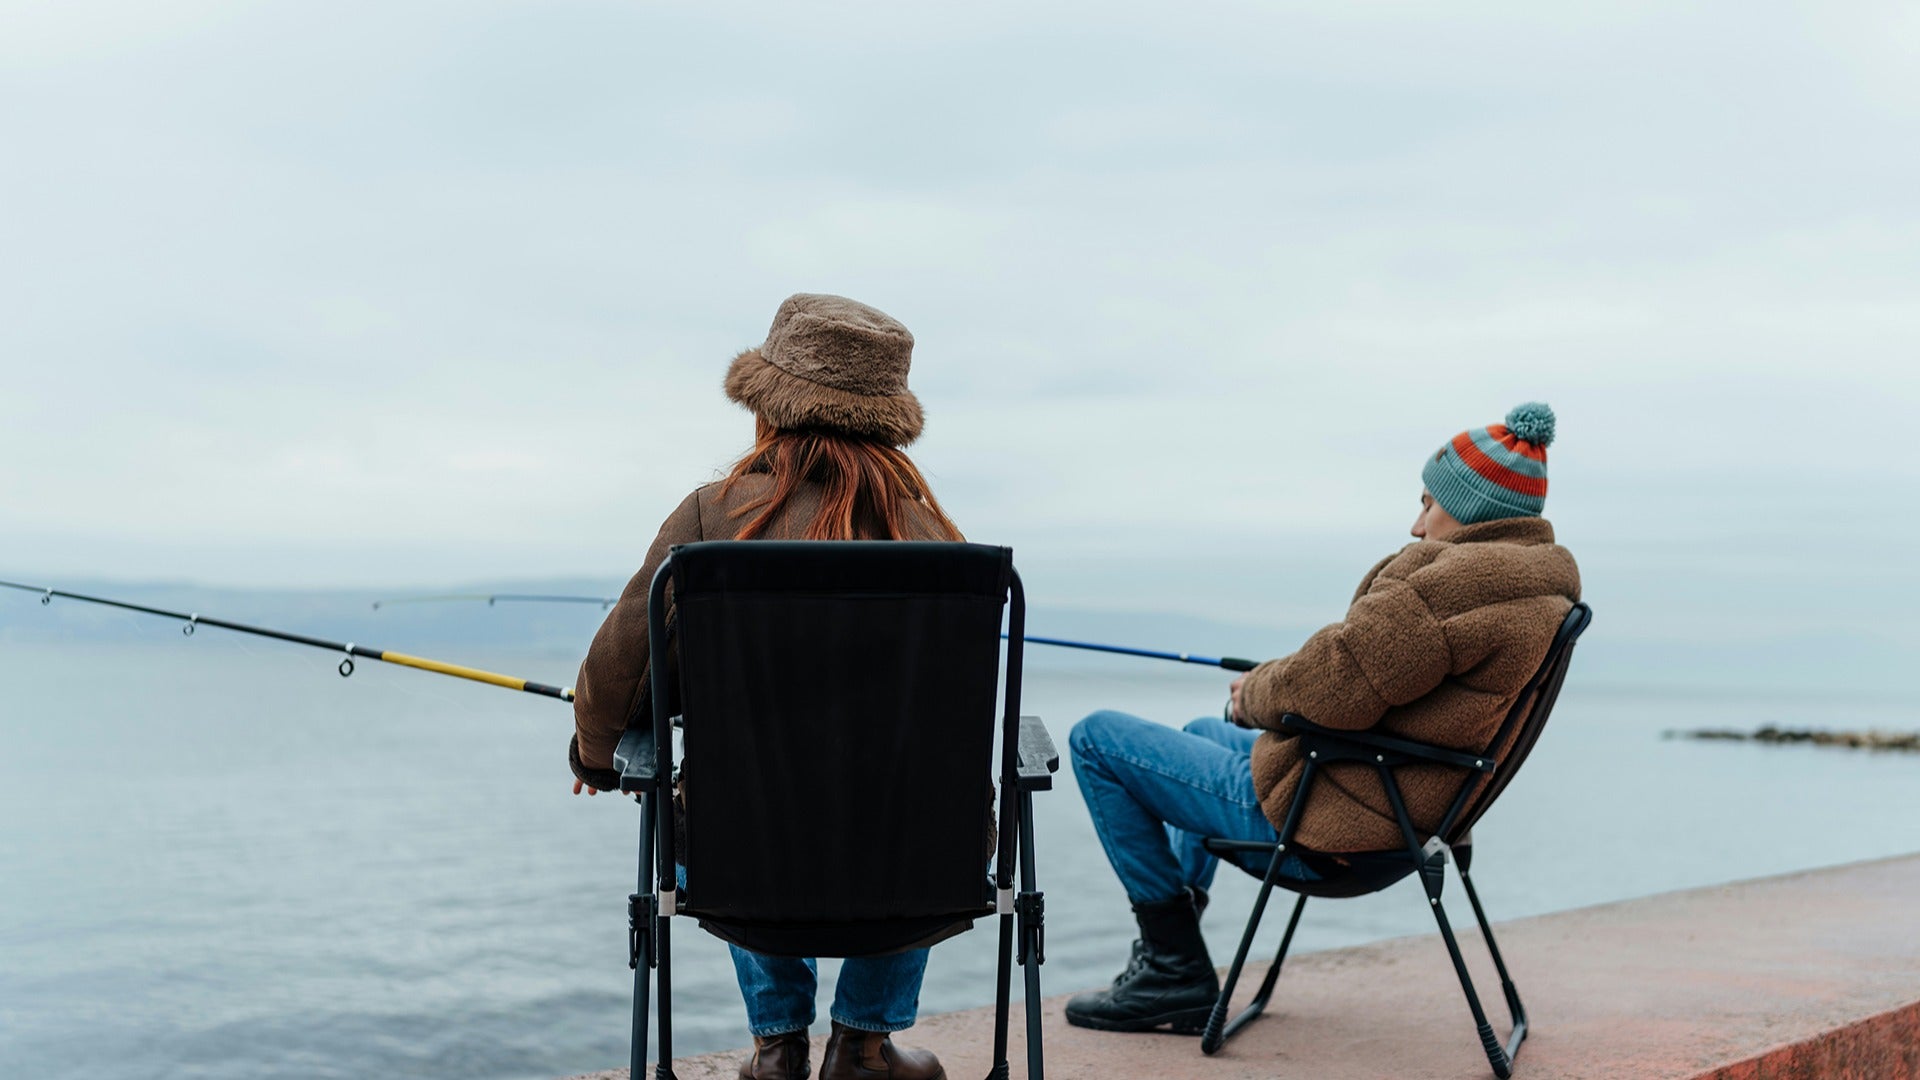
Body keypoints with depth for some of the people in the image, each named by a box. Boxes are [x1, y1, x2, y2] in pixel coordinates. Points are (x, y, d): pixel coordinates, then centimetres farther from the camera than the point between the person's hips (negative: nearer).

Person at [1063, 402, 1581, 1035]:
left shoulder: (1465, 579, -26)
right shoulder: (1543, 580, 8)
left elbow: (1334, 690, -28)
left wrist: (1254, 692, -8)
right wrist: (1275, 682, 8)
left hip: (1326, 827, -11)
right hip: (1392, 813, 11)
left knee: (1097, 739, -2)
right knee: (1205, 732, 35)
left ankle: (1175, 969, 3)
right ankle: (1171, 936, 37)